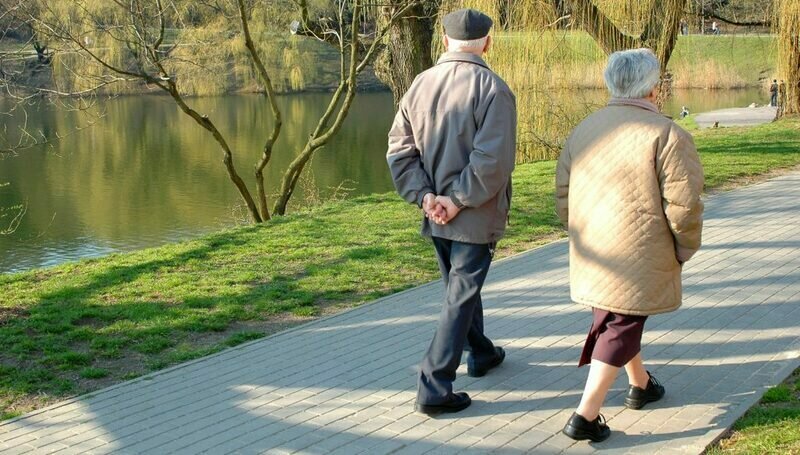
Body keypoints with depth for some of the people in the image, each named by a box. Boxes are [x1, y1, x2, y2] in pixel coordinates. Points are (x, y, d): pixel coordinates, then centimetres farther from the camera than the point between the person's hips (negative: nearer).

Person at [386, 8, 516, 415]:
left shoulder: (421, 84, 1)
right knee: (459, 298, 1)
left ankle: (481, 353, 44)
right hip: (475, 216, -6)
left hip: (436, 213, 6)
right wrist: (459, 201, -16)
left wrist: (424, 195, -5)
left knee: (461, 285, 24)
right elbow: (492, 159, -24)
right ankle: (434, 388, -1)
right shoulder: (492, 88, -15)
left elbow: (399, 149, -1)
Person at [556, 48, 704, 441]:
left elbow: (563, 196, 12)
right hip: (639, 259, -6)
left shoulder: (584, 129, 7)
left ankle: (641, 385, 44)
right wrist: (685, 249, 1)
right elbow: (683, 206, -16)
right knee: (620, 328, 2)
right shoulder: (668, 135, -13)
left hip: (592, 257, 7)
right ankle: (585, 416, -1)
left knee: (612, 318, 24)